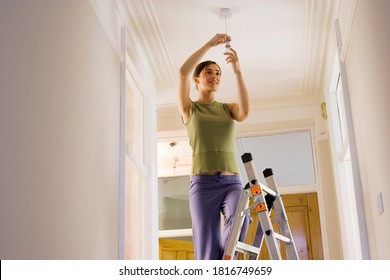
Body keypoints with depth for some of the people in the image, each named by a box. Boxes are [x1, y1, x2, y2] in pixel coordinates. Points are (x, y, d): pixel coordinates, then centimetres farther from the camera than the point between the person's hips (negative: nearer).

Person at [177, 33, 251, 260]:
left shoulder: (228, 108, 19)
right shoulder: (189, 108, 12)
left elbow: (245, 111, -6)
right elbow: (183, 72, -5)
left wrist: (237, 71, -11)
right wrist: (210, 44, -3)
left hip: (232, 182, 2)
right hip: (203, 183, -2)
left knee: (240, 219, -29)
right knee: (207, 251, -10)